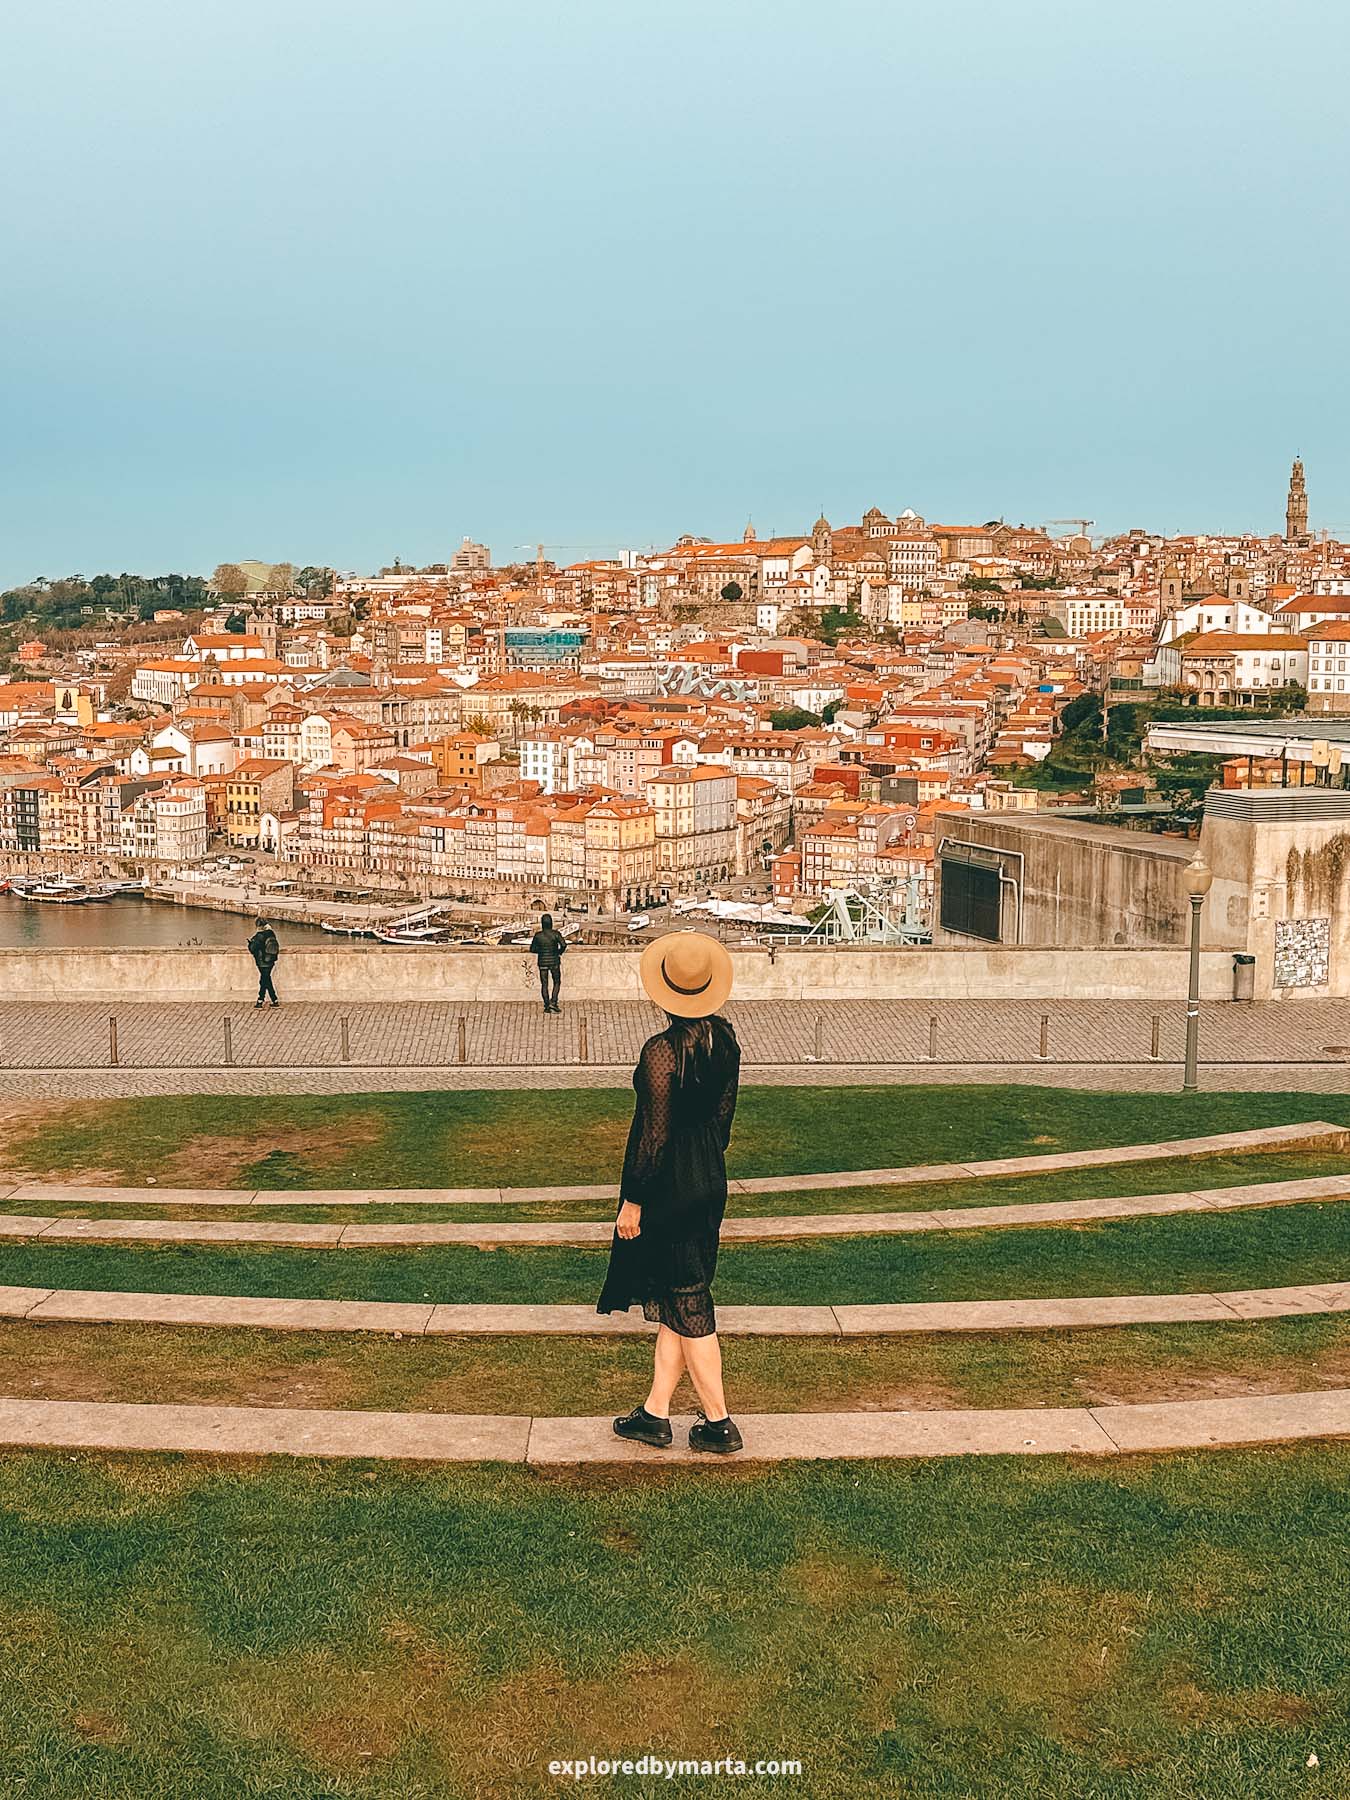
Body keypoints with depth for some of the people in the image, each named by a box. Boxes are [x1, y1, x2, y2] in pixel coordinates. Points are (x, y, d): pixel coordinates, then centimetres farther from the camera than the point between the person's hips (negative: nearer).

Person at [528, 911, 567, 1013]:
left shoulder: (538, 935, -5)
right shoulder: (556, 934, -11)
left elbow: (532, 949, 1)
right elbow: (563, 944, -22)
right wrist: (559, 952, -3)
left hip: (542, 962, 2)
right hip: (554, 962, -1)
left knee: (544, 984, 9)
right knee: (557, 982, 13)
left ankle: (547, 1006, 8)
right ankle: (553, 1002, -2)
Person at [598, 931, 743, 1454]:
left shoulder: (661, 1051, -23)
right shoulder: (723, 1038, 0)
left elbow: (654, 1134, -20)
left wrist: (632, 1201, -11)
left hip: (669, 1186, -8)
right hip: (710, 1179, 8)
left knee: (686, 1305, 4)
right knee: (674, 1299, 16)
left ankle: (718, 1423, 13)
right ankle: (655, 1414, 26)